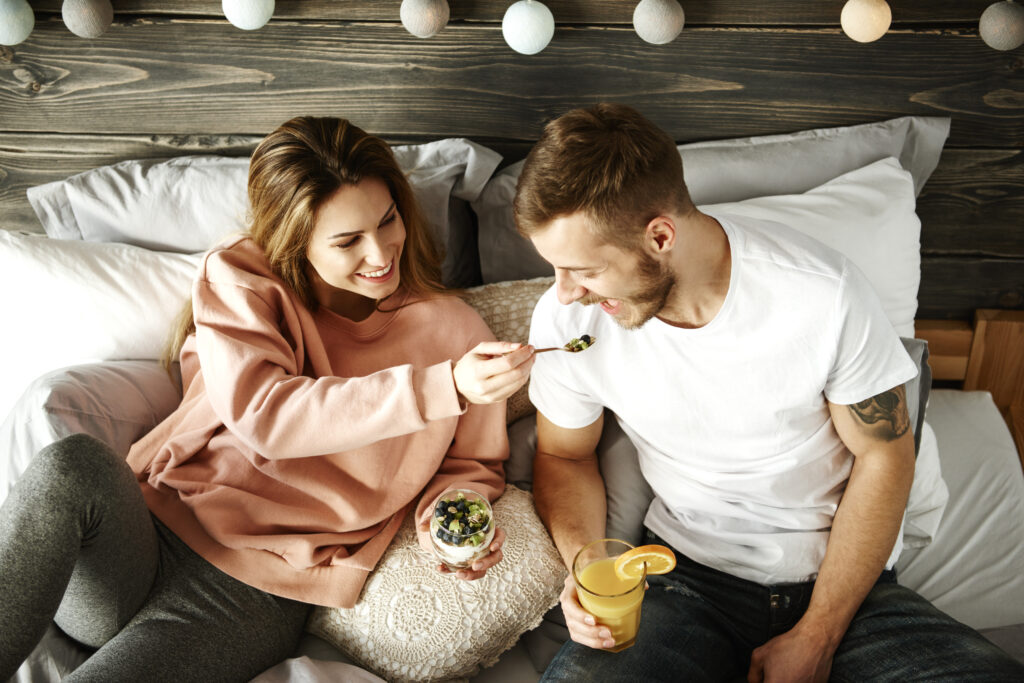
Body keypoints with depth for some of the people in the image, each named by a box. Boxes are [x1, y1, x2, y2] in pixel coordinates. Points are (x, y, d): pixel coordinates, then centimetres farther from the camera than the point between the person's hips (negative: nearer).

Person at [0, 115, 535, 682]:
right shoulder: (238, 277, 0)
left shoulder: (454, 332, 1)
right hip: (151, 525, 2)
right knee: (73, 465, -32)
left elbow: (473, 465, 15)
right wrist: (442, 387, -25)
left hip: (256, 593, -1)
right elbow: (258, 412, -18)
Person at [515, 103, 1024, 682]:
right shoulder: (566, 321, -14)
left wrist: (816, 637, -9)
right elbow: (563, 455, 4)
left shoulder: (826, 294, -20)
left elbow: (885, 455, -7)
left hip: (839, 575, 0)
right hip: (686, 576, 1)